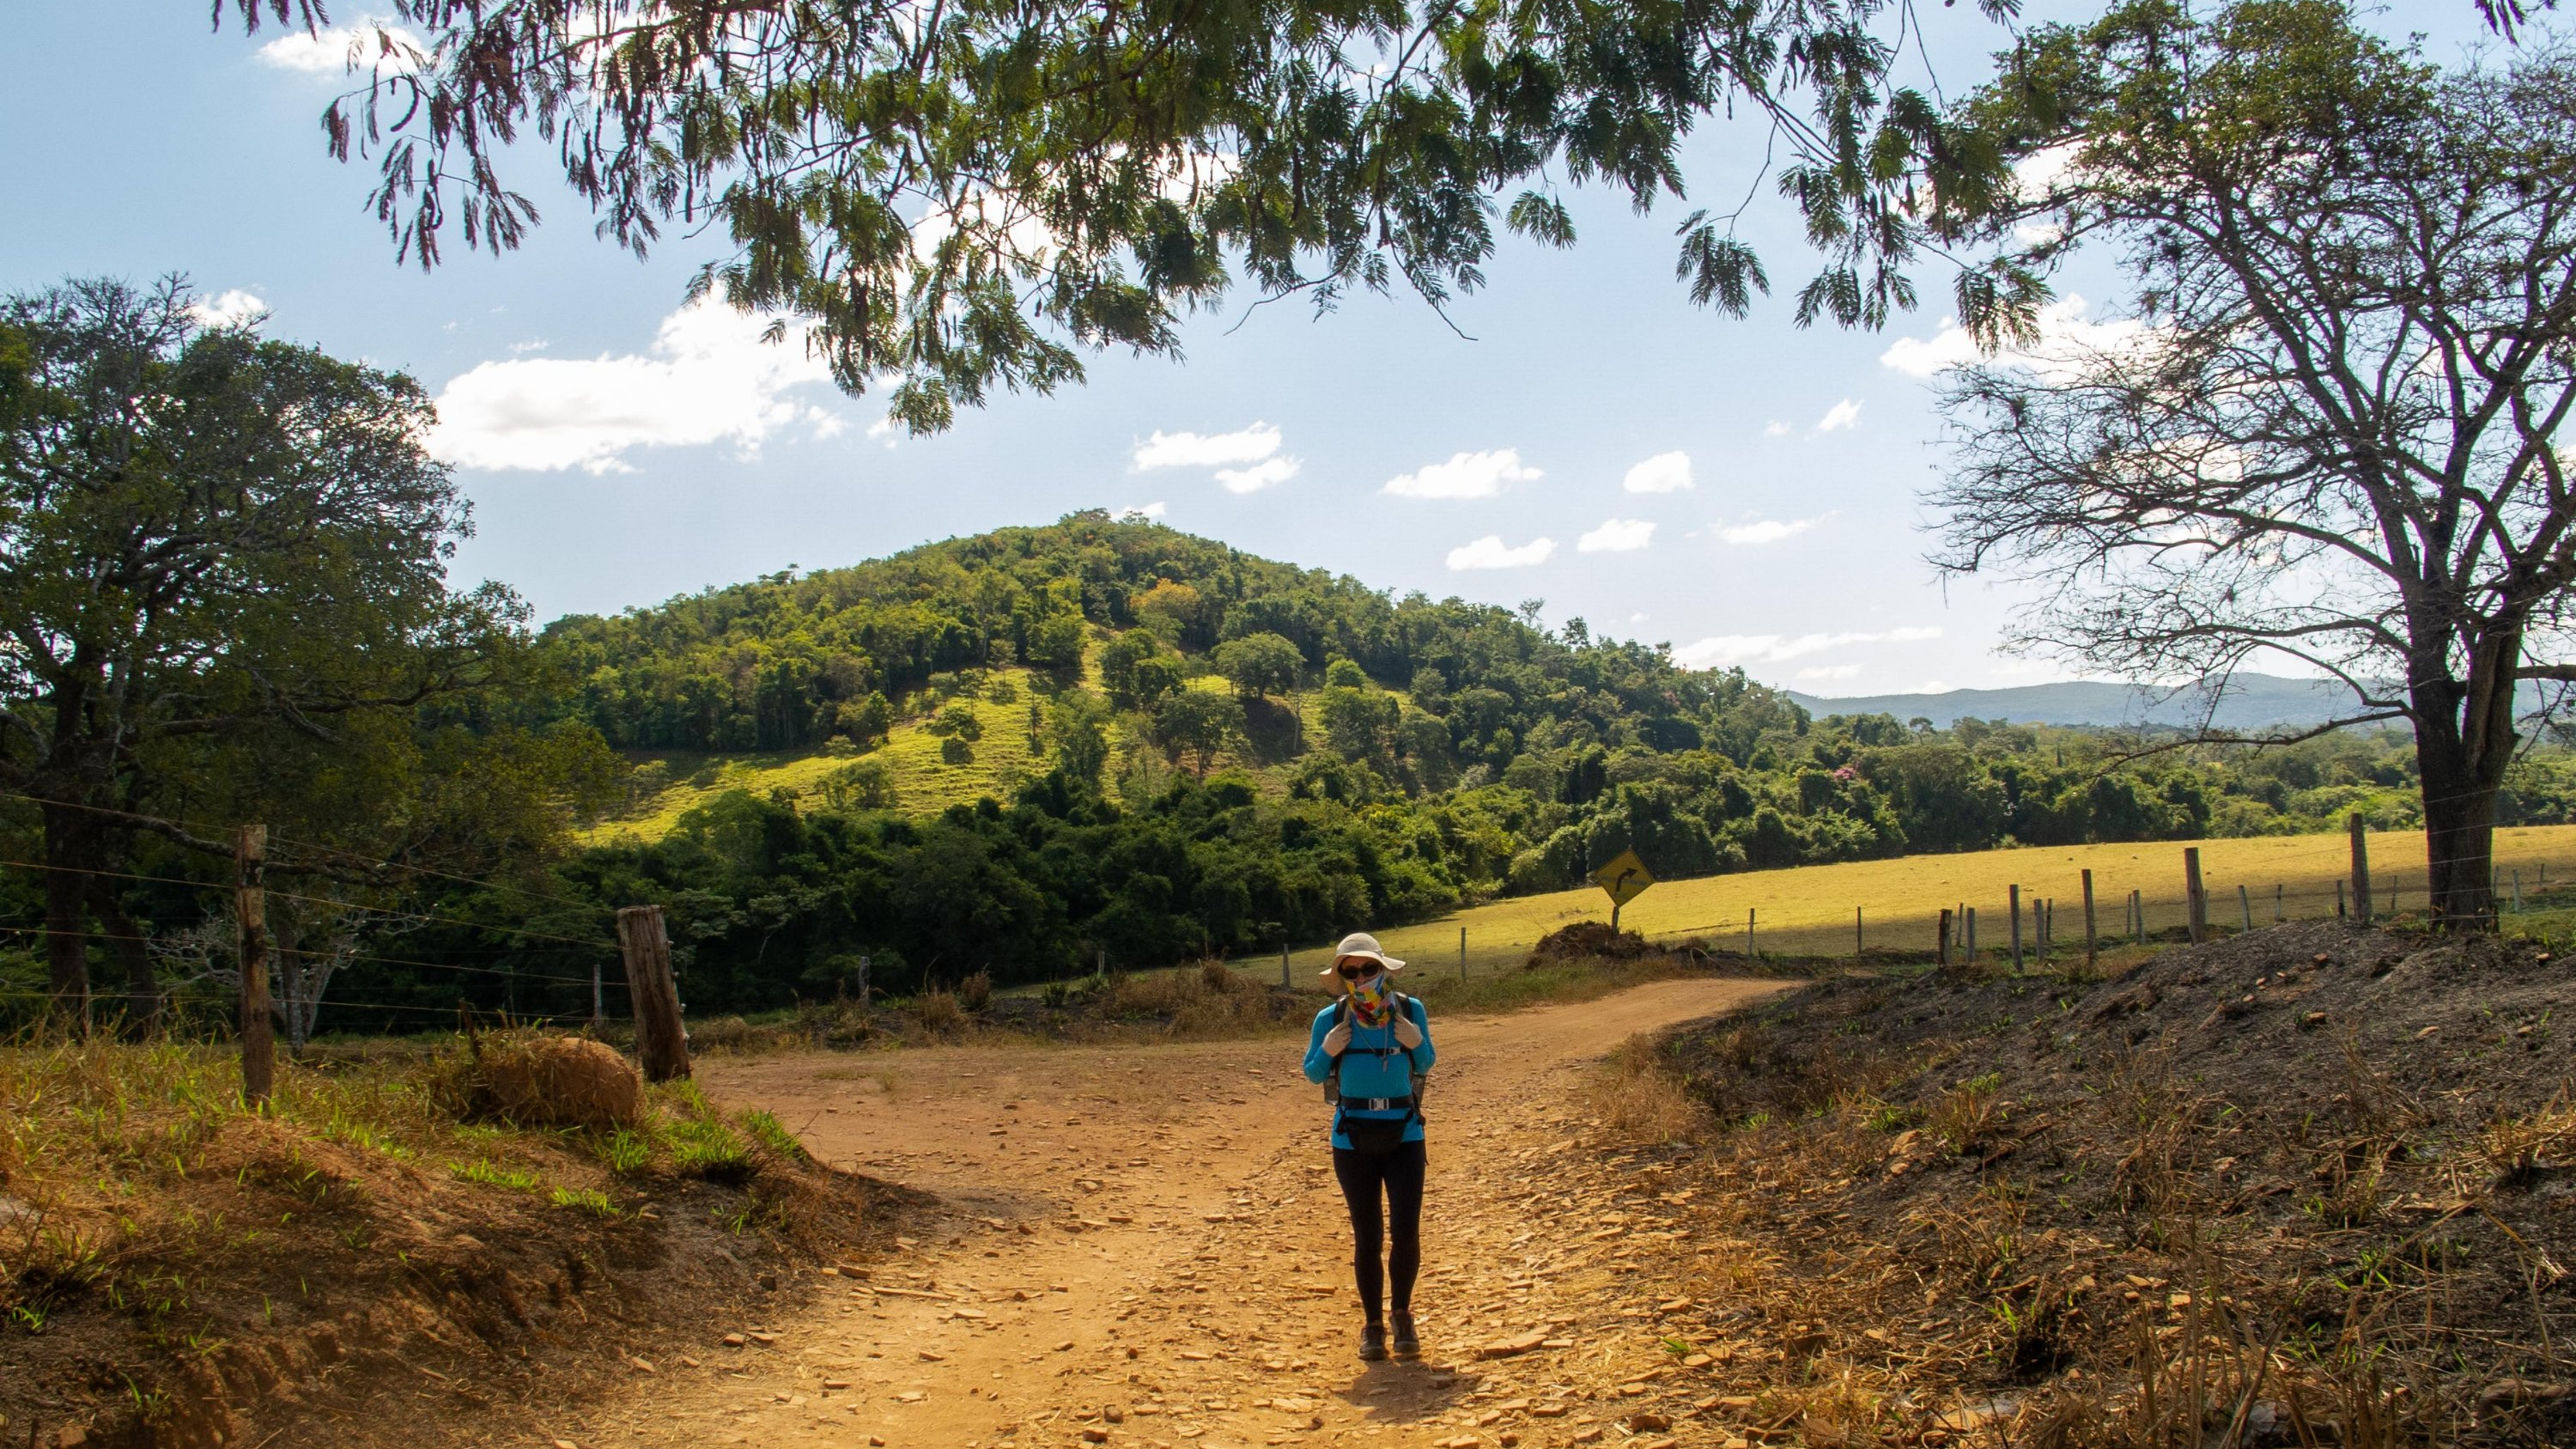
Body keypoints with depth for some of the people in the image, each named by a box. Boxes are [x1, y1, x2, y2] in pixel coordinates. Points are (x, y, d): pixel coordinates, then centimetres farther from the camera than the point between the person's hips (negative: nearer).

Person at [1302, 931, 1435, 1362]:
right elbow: (1313, 1075, 6)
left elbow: (1425, 1066, 10)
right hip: (1353, 1138, 0)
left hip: (1404, 1135, 0)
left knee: (1406, 1231, -6)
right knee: (1367, 1236, 5)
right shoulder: (1331, 1018, -5)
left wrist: (1416, 1044, -12)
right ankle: (1372, 1324, 22)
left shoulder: (1411, 1010, -4)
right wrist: (1327, 1052, -15)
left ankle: (1402, 1315, 19)